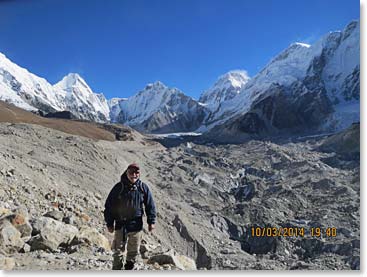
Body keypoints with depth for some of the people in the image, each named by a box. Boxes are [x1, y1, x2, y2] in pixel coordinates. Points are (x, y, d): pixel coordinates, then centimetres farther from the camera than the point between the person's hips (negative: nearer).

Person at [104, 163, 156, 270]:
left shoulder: (143, 187, -2)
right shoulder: (119, 187, -6)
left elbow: (150, 205, 5)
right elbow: (109, 206, -1)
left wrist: (151, 221, 2)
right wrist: (109, 223, -2)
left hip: (136, 225, 1)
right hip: (120, 224, -1)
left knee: (134, 250, 14)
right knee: (119, 249, 6)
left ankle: (129, 268, 33)